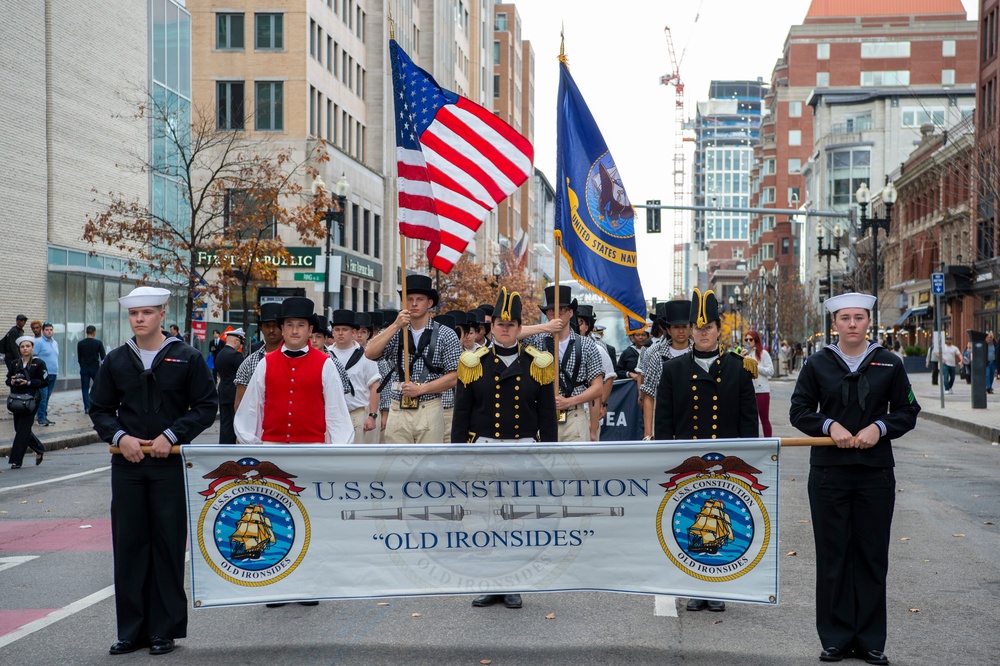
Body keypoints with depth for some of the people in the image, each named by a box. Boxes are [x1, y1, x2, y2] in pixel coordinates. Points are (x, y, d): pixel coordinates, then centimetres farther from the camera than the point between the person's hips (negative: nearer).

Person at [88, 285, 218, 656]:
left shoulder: (187, 358, -1)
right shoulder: (116, 361, 8)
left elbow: (207, 406, -1)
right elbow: (100, 409, 12)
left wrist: (171, 435, -12)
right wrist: (120, 437, -6)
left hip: (171, 464, -3)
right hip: (127, 463, 3)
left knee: (169, 545, 2)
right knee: (128, 545, 5)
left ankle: (165, 631, 11)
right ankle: (132, 630, 14)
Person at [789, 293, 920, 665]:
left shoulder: (889, 364, 4)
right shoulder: (818, 364, 3)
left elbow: (907, 412, 6)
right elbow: (799, 411, 4)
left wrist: (879, 427, -12)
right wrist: (829, 426, -13)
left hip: (876, 472, 0)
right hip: (828, 471, 0)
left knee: (872, 556, 5)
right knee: (832, 555, 4)